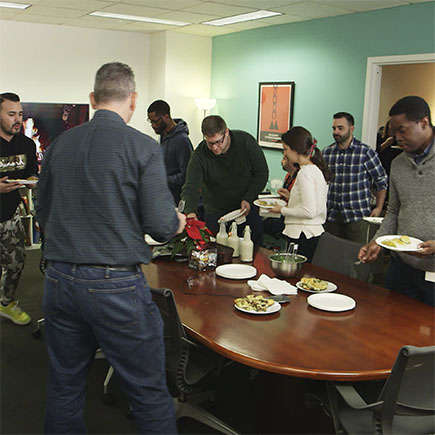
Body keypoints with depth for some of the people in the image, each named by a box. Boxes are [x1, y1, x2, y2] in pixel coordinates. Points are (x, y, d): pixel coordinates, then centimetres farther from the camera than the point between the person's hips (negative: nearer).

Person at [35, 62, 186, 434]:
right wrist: (177, 222, 8)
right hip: (116, 285, -5)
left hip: (60, 280, 6)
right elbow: (161, 226, -13)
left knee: (64, 388, 20)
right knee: (149, 393, 9)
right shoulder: (143, 147, -10)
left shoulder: (60, 144, 5)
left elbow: (42, 214, 14)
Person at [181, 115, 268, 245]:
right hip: (215, 212, 0)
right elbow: (190, 188, -24)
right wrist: (190, 212, -44)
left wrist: (248, 199, -17)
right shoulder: (199, 155, -19)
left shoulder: (246, 141, -16)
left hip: (246, 209, 1)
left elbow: (262, 173, -7)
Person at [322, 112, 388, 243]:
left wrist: (378, 208, 1)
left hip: (357, 216, -3)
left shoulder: (366, 152, -3)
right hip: (331, 215, 4)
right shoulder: (326, 152, 8)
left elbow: (382, 180, 4)